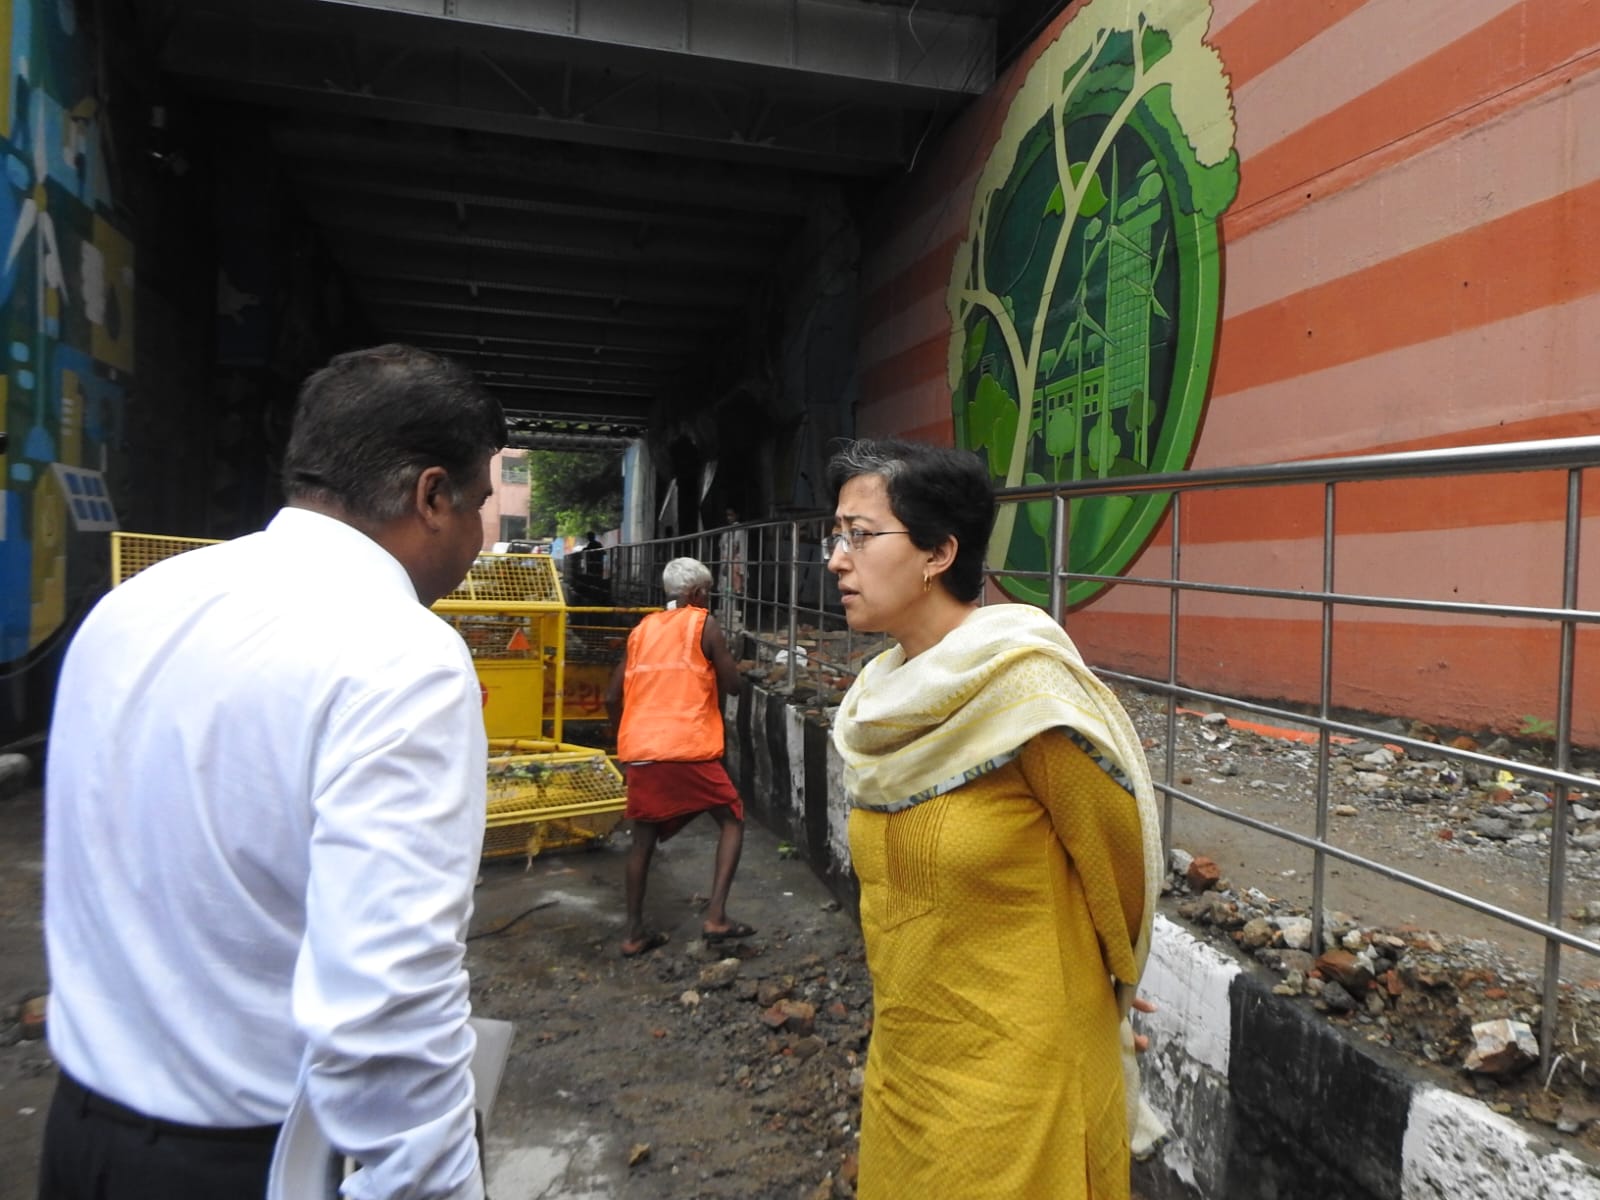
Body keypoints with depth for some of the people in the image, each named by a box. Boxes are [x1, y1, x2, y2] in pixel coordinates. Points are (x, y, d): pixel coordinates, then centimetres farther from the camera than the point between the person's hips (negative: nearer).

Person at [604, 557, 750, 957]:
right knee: (732, 820, 11)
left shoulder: (642, 629, 15)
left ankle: (635, 933, 21)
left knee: (644, 838, 17)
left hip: (640, 751, 5)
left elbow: (612, 697, 14)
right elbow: (732, 684, -1)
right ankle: (716, 916, 0)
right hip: (689, 750, -5)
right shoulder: (704, 624, 0)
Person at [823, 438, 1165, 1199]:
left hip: (1017, 1077, -6)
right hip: (901, 1062, 7)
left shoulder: (1027, 696, -23)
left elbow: (1118, 865, -10)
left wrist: (1099, 985, 6)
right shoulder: (880, 706, -2)